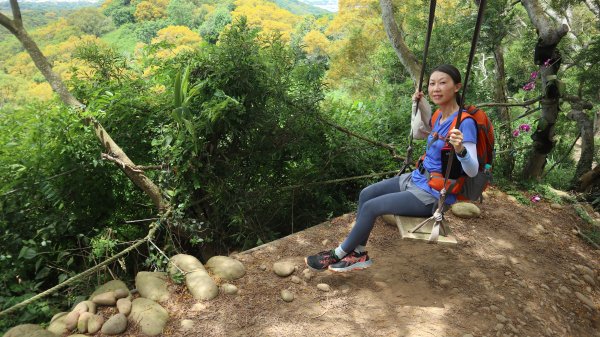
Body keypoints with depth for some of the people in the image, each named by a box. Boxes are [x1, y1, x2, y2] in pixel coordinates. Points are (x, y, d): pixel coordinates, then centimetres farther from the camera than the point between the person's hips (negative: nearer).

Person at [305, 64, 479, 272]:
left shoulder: (464, 123, -22)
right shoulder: (440, 116, 3)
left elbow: (472, 171, -25)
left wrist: (460, 149, -46)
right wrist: (421, 104, 13)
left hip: (432, 196, -9)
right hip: (416, 179, 9)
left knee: (371, 207, -13)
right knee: (366, 194, 3)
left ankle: (339, 254, 7)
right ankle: (358, 253, 8)